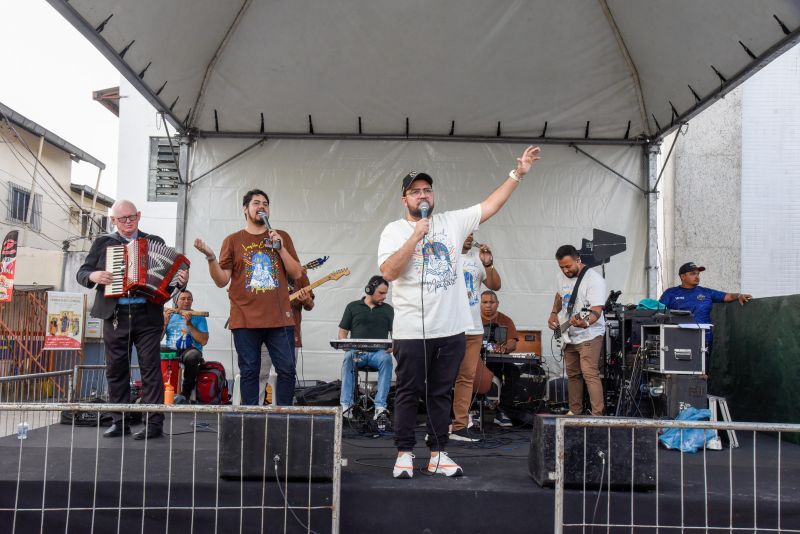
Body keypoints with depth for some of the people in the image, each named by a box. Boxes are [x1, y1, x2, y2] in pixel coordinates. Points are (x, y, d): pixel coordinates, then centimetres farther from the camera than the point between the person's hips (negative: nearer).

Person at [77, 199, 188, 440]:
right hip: (115, 316, 2)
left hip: (148, 315, -2)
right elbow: (81, 273, 12)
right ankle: (120, 422, 15)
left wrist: (181, 280, -13)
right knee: (116, 370, 6)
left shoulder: (155, 242, 11)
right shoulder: (102, 243, 12)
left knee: (151, 368, -5)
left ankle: (154, 423, -4)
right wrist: (93, 276, -10)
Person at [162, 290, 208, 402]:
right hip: (169, 350, 3)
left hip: (189, 350, -2)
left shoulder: (198, 317, 9)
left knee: (191, 356, -38)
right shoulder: (169, 315, 17)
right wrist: (165, 323, -5)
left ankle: (185, 393, -22)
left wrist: (189, 324, -10)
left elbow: (203, 341, -4)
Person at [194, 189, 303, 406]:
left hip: (280, 319, 2)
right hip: (246, 321, -1)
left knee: (287, 370, -1)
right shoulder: (233, 241, 9)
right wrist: (210, 257, -13)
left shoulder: (282, 237, 14)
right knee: (249, 372, 1)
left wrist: (280, 248, -3)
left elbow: (296, 273, 8)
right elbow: (221, 280, 4)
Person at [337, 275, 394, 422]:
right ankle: (346, 405, -37)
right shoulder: (353, 307, 14)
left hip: (379, 352, 0)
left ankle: (380, 406, -40)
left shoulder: (388, 310, 17)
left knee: (386, 359, -34)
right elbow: (343, 332, 12)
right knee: (348, 358, -35)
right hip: (356, 351, 0)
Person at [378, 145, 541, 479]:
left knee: (442, 394, 11)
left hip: (451, 330, 4)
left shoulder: (452, 222, 8)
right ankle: (404, 453, 16)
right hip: (412, 332, -3)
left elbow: (490, 205, 8)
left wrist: (518, 174, 3)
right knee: (409, 393, 5)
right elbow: (388, 272, -15)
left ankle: (437, 454, 20)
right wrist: (417, 234, -17)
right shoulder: (394, 230, -1)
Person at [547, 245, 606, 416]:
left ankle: (597, 414, -14)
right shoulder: (562, 277, 5)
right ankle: (575, 411, 24)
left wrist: (585, 323, -46)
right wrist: (553, 315, 11)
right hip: (569, 336, 8)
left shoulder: (594, 280, -19)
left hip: (589, 336, -8)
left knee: (590, 373, -16)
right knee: (572, 374, 14)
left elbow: (596, 310, -28)